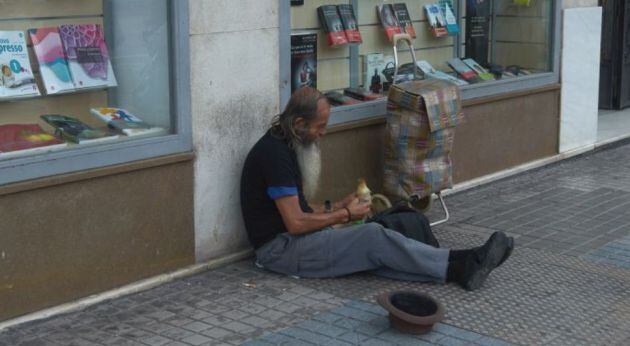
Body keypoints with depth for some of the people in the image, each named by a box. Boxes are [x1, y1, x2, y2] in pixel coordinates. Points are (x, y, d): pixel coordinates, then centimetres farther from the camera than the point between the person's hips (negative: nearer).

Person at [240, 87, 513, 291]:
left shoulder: (284, 148, 12)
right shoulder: (274, 154, -20)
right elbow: (295, 223, -23)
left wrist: (335, 208, 6)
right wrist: (345, 214, -9)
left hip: (293, 238, 9)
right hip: (280, 249, -9)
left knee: (373, 252, -10)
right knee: (374, 237, -19)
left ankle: (458, 269, -20)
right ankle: (460, 266, -16)